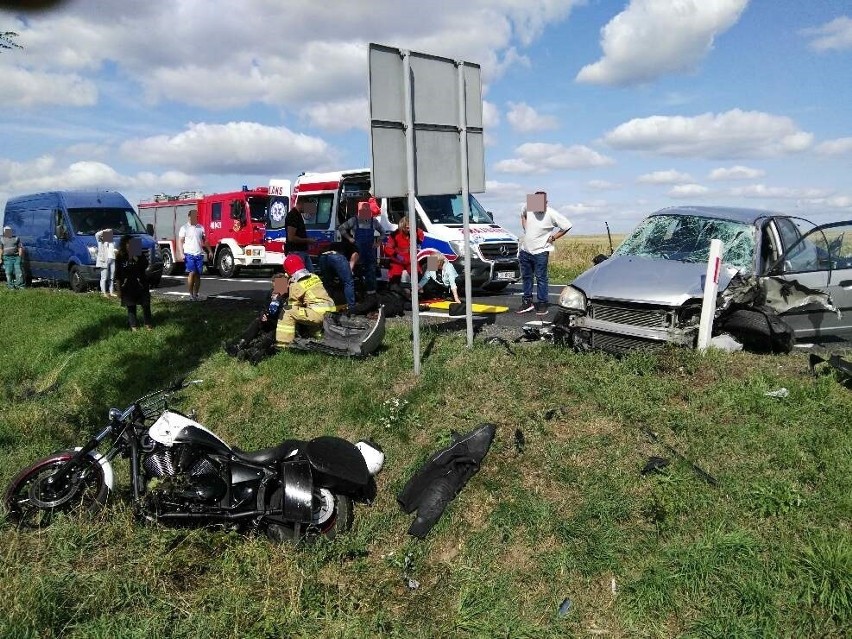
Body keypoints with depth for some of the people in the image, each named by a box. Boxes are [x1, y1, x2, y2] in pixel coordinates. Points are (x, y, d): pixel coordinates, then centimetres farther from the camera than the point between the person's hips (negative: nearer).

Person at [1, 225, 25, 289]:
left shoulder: (16, 238, 9)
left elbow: (20, 248, 6)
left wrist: (20, 256, -5)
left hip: (16, 257, 0)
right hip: (7, 258, 0)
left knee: (18, 271, -2)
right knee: (9, 272, 0)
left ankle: (19, 284, 3)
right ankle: (10, 285, 6)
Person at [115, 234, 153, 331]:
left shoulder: (140, 254, 3)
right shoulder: (120, 257, 0)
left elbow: (145, 266, -8)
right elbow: (118, 274, 2)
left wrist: (137, 259, -23)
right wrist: (119, 287, 0)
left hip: (141, 284, 1)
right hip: (128, 286, -1)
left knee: (146, 304, 0)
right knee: (131, 306, 4)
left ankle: (148, 323, 11)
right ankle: (133, 325, 12)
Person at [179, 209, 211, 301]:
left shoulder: (200, 228, 12)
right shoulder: (184, 228, 1)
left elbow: (205, 240, 17)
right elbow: (181, 242, 0)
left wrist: (209, 251, 10)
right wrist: (182, 254, -9)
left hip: (199, 254, 4)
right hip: (189, 254, -4)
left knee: (198, 275, 3)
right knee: (191, 273, -9)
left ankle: (196, 294, 10)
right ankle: (191, 294, -2)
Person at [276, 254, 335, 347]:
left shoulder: (295, 286, -5)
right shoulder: (315, 277, 14)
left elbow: (294, 306, 4)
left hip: (318, 314, -8)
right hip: (330, 313, 8)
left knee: (287, 314, -5)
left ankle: (283, 344, -9)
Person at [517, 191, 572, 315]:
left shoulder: (552, 214, -16)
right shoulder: (528, 209, -3)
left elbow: (567, 226, -9)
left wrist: (553, 238, -9)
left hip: (540, 251, -6)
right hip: (525, 249, 6)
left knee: (541, 278, -3)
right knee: (526, 277, 14)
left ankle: (542, 304, 4)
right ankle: (527, 302, 26)